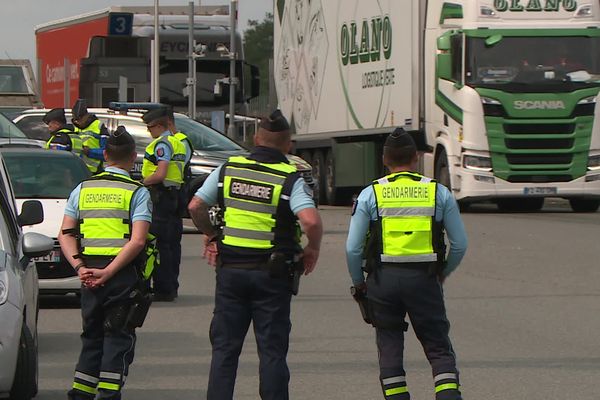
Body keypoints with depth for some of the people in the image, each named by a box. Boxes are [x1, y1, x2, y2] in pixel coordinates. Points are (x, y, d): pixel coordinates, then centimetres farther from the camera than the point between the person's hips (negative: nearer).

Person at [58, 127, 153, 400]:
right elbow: (138, 241, -15)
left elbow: (65, 235, 2)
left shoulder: (83, 189, 9)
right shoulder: (137, 192, -4)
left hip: (89, 272, 4)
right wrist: (108, 273, -15)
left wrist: (80, 267, -6)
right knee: (118, 337, 3)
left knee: (92, 336, 16)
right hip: (123, 274, -4)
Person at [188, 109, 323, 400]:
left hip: (230, 269, 3)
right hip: (272, 275, -3)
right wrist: (313, 249, -5)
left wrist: (210, 234, 17)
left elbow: (195, 206, 1)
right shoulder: (290, 179, -9)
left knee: (224, 347, 10)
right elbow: (311, 220, -23)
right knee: (272, 350, 4)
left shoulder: (228, 169, 2)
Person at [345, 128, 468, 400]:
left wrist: (358, 283, 15)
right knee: (438, 347, 6)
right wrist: (443, 273, 25)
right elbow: (460, 244, 8)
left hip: (383, 277, 0)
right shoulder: (439, 193, 4)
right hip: (424, 278, 0)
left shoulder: (370, 194, 1)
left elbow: (353, 248, -1)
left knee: (389, 346, 10)